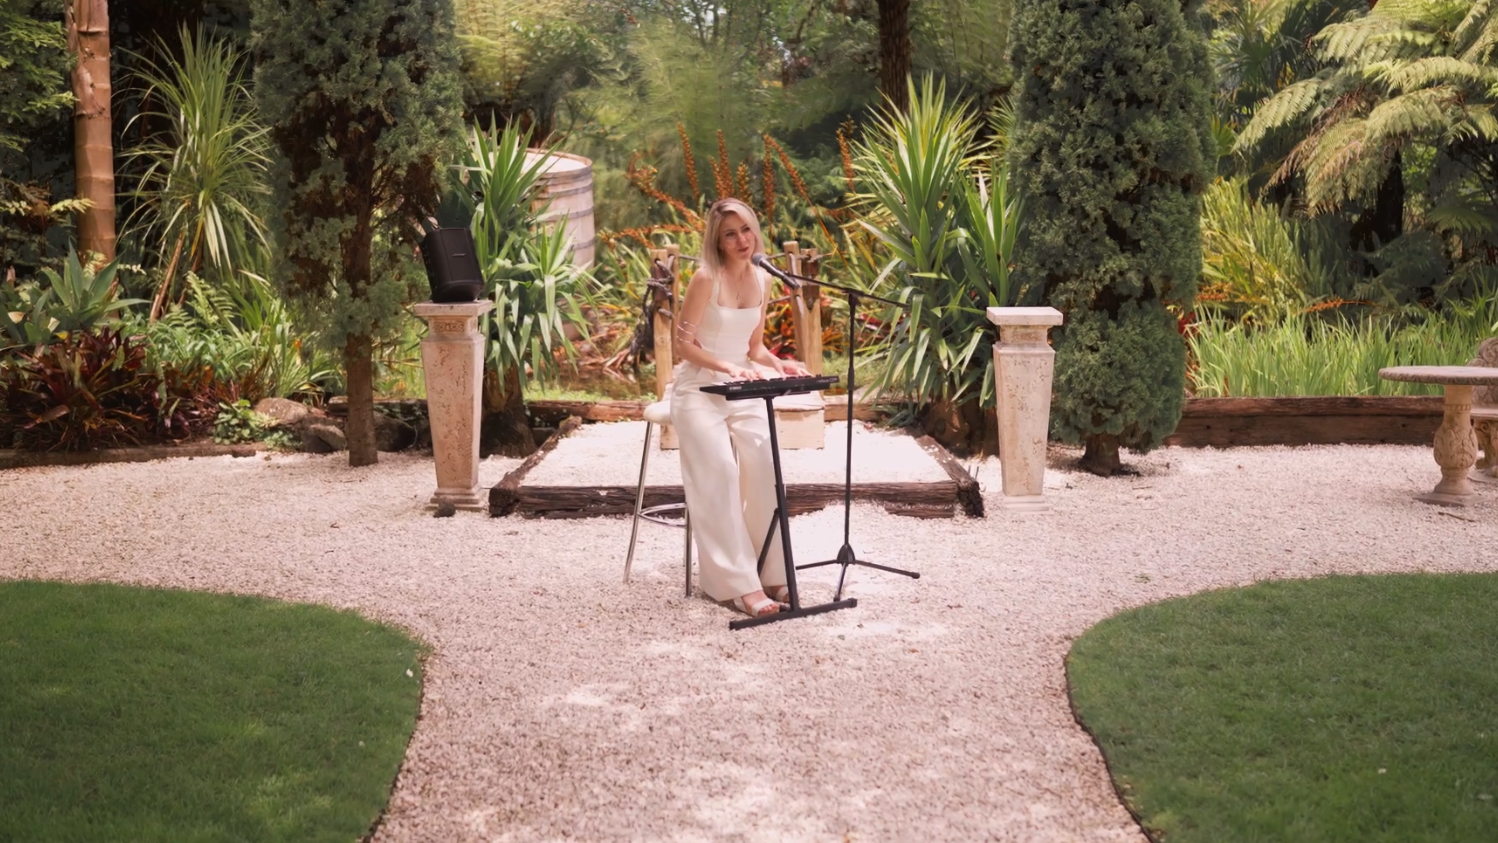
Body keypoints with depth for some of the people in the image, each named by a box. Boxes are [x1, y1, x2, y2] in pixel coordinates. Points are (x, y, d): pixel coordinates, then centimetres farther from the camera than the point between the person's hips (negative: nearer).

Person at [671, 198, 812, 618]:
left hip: (742, 391, 5)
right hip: (699, 391, -5)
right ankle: (739, 584, -22)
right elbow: (683, 343, -13)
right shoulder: (706, 278, -13)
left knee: (766, 466, -19)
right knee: (720, 476, -22)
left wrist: (778, 365, -7)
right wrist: (727, 367, -26)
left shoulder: (762, 281, 6)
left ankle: (770, 573, -10)